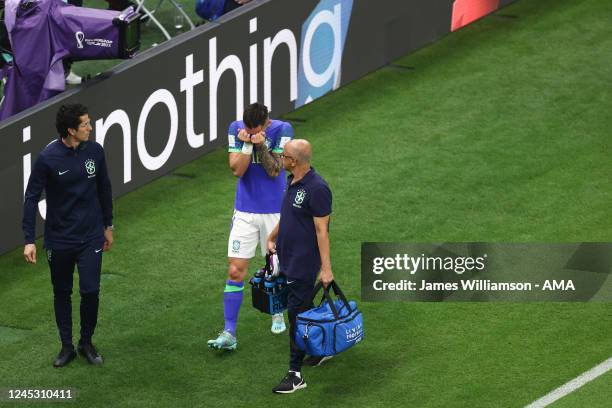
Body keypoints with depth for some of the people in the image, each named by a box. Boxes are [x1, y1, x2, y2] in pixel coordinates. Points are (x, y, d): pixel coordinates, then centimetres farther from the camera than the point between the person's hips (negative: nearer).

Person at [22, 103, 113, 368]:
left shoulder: (94, 151, -4)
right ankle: (67, 346, 26)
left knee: (90, 291, -5)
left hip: (91, 237, 2)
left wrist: (108, 226, 17)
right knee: (62, 293, 10)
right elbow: (32, 198, -10)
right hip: (59, 239, -2)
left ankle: (86, 343, 16)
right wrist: (29, 240, -13)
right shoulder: (47, 158, -16)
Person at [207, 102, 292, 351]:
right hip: (245, 212, 1)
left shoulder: (282, 130, -11)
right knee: (235, 271, -7)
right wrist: (247, 144, -24)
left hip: (274, 211, -1)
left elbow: (274, 171, -15)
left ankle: (277, 313, 39)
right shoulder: (237, 129, -6)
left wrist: (261, 145, -26)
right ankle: (229, 333, -8)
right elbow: (236, 170, -12)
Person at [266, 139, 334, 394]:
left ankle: (295, 374, -2)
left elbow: (322, 230, -21)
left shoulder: (316, 189, -22)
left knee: (297, 315, -6)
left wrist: (326, 268, -19)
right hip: (288, 258, 9)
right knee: (304, 309, 20)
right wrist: (272, 237, 27)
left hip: (304, 264, -9)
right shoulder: (292, 182, 6)